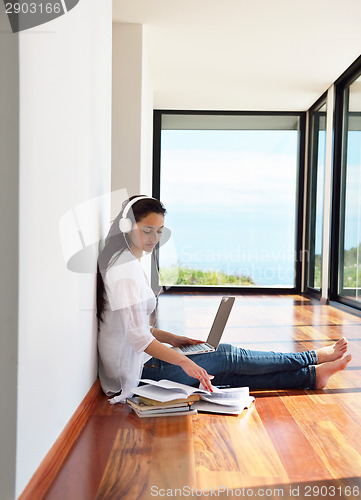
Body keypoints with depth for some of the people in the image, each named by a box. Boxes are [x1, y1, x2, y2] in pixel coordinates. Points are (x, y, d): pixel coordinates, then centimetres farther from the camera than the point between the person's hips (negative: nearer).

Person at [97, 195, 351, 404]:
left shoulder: (124, 262, 12)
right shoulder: (127, 268, -21)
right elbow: (138, 337, -26)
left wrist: (173, 339, 11)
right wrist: (185, 362, -28)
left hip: (137, 364, 9)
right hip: (138, 371, -9)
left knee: (228, 373, 2)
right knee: (227, 356, -3)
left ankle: (312, 375, 5)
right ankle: (315, 357, 11)